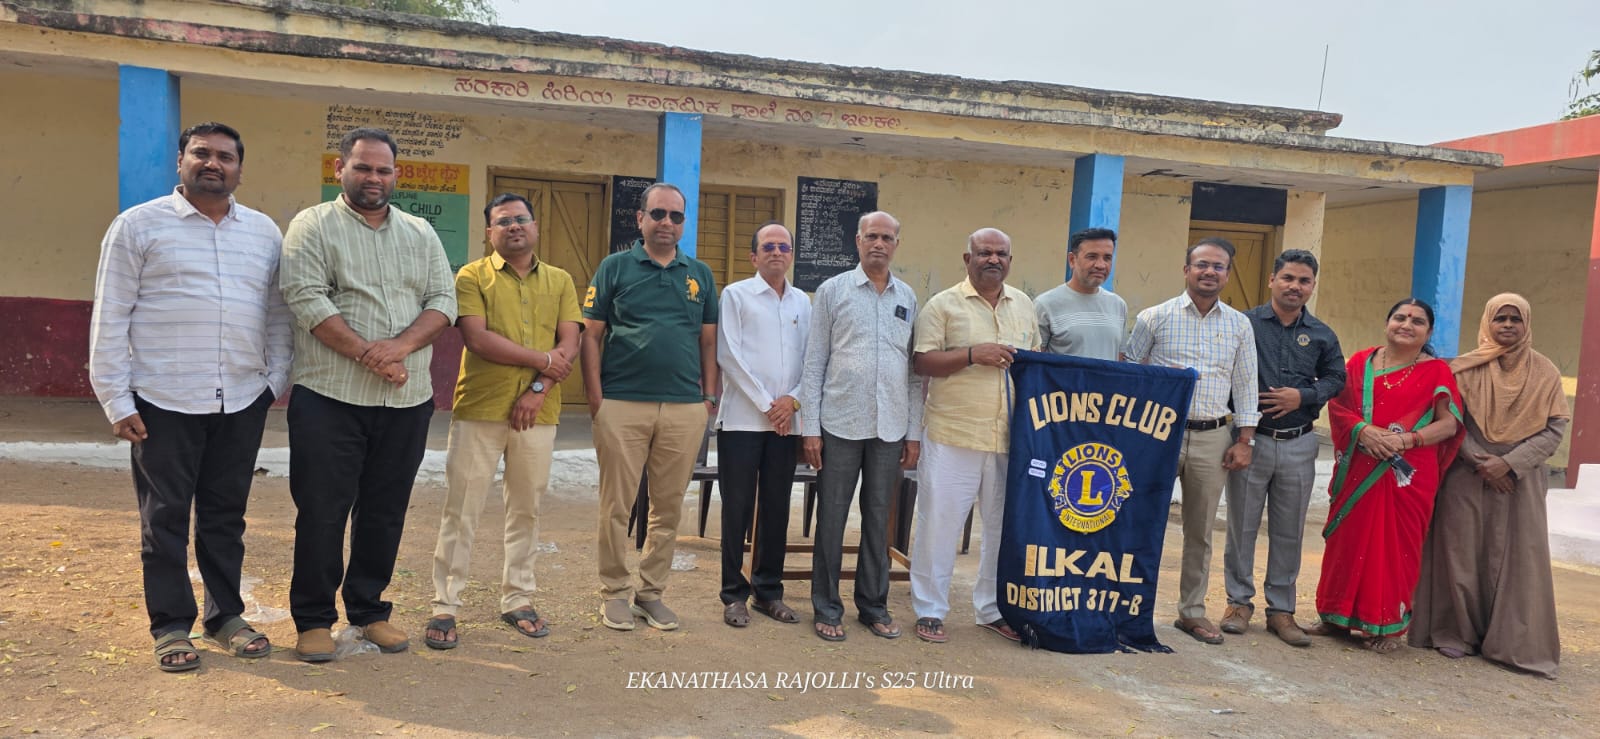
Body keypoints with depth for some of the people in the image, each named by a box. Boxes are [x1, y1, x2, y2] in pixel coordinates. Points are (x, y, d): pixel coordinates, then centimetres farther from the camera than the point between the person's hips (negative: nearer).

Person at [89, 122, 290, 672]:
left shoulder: (264, 232, 11)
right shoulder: (138, 226, 0)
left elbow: (278, 315, 13)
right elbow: (110, 321, -1)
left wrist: (277, 381, 4)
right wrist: (116, 401, -6)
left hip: (242, 401, 3)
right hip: (165, 401, -3)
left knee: (226, 514, 12)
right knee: (165, 518, 5)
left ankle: (226, 616, 25)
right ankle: (171, 627, 17)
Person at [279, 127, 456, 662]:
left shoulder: (420, 233, 14)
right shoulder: (312, 226, 1)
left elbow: (443, 301, 5)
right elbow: (308, 300, -11)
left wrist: (401, 345, -13)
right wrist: (366, 353, -18)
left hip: (407, 400, 4)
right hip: (329, 397, -4)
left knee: (385, 511, 11)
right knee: (322, 511, 1)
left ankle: (369, 608, 25)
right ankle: (313, 619, 15)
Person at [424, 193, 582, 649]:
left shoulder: (560, 281, 10)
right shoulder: (472, 277, 1)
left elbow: (569, 346, 1)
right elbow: (477, 339, -12)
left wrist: (539, 389, -13)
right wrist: (541, 359, -10)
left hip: (537, 413, 3)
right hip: (478, 410, -3)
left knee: (526, 510, 11)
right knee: (461, 510, 0)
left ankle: (518, 600, 23)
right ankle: (444, 607, 8)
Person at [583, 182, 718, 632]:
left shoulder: (700, 274, 12)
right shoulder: (615, 267, 3)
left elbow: (708, 341, 14)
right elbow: (591, 334, 2)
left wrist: (709, 397, 6)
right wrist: (595, 397, -6)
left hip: (685, 409, 3)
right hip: (622, 405, -2)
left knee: (669, 506, 9)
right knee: (616, 505, 3)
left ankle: (652, 591, 22)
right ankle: (615, 592, 16)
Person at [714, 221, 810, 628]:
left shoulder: (803, 303, 13)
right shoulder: (736, 295, 1)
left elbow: (811, 358, 10)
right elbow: (729, 355, -7)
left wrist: (793, 399, -7)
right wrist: (765, 404, -11)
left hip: (786, 421, 4)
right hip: (742, 418, -4)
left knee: (776, 509, 8)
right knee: (738, 508, 1)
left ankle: (768, 591, 19)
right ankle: (734, 594, 10)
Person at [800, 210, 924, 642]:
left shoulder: (908, 299, 9)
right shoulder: (832, 291, 1)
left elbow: (915, 369, 11)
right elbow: (814, 363, -1)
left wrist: (914, 432, 7)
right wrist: (810, 428, -6)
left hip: (890, 429, 3)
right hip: (840, 425, -2)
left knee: (878, 520, 11)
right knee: (831, 520, 4)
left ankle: (873, 605, 23)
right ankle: (826, 608, 16)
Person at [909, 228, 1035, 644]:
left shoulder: (1024, 305, 14)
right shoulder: (943, 305, -2)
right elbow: (922, 362, -8)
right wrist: (973, 354, -18)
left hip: (1010, 438, 5)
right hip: (953, 437, -5)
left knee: (1005, 525, 12)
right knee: (939, 521, 0)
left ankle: (992, 609, 27)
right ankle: (929, 610, 14)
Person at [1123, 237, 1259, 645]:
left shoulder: (1239, 325, 7)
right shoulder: (1154, 318, -1)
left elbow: (1245, 386, 10)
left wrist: (1244, 440, 4)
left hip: (1213, 438, 3)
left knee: (1200, 531, 11)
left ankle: (1192, 610, 23)